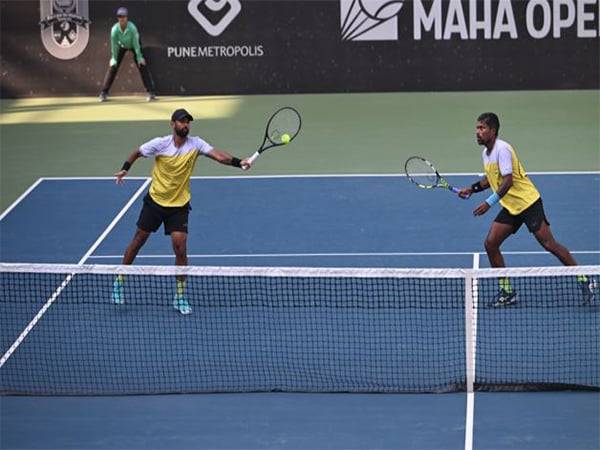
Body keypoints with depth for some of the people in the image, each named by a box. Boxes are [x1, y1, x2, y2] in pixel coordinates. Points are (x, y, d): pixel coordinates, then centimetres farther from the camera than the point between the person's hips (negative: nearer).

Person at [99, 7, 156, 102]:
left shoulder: (132, 28, -35)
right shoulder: (115, 29, -31)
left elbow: (136, 43, -27)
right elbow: (114, 45, -21)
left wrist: (139, 57, -23)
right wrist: (114, 59, -16)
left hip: (133, 45, -1)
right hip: (121, 46, 2)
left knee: (142, 66, -11)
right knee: (112, 67, -6)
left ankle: (151, 92, -8)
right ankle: (104, 92, 0)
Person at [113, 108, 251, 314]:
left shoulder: (195, 144, -11)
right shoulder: (160, 144, -13)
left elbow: (219, 155, -24)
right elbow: (137, 153, 4)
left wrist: (238, 162, -40)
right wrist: (125, 169, -9)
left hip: (179, 205, 0)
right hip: (155, 201, 0)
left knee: (180, 247, -11)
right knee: (138, 241, 10)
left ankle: (180, 297, 2)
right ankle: (120, 281, 29)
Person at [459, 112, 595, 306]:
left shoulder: (502, 149, -19)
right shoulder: (486, 152, 9)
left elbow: (508, 181, -26)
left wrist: (489, 202, -28)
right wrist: (472, 189, 12)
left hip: (528, 202, -9)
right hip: (510, 208, 9)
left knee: (548, 244, -10)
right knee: (490, 243, -2)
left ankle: (584, 280, 2)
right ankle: (507, 291, 7)